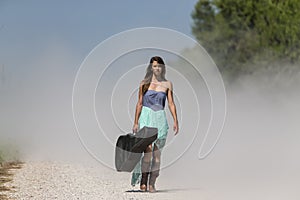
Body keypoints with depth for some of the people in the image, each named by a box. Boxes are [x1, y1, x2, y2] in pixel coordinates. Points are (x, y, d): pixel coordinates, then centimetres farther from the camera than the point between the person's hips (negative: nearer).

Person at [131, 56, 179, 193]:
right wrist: (136, 122, 3)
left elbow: (171, 104, 8)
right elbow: (139, 104, 8)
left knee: (157, 152, 0)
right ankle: (143, 181, -14)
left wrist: (175, 121, 0)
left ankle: (152, 184, 4)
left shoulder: (167, 84, 9)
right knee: (148, 148, -18)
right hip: (146, 117, -2)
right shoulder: (144, 84, 6)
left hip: (160, 119, 2)